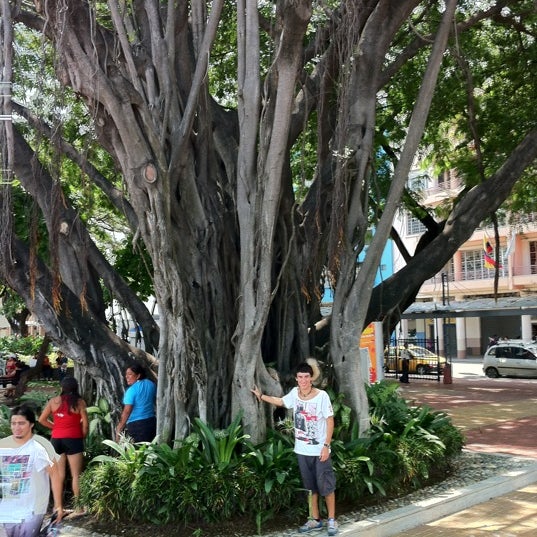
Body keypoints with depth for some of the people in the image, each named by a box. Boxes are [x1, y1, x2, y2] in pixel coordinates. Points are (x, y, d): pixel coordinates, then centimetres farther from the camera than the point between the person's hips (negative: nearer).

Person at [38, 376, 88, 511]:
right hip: (73, 439, -3)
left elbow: (42, 420, 6)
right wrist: (83, 437, 9)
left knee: (59, 474, 11)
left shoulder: (54, 401, 3)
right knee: (76, 475, 4)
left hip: (56, 439, 3)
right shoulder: (79, 402, -5)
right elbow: (85, 424, -7)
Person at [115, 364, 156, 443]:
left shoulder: (132, 390, -14)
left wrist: (119, 429, -13)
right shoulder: (151, 384, 6)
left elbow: (127, 411, -16)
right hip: (152, 422, 7)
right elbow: (156, 401, 17)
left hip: (136, 425, -7)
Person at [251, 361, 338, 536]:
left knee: (326, 485, 4)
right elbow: (280, 401, 20)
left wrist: (326, 445, -15)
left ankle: (332, 520, 19)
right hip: (302, 450, 5)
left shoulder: (322, 395, -16)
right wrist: (261, 396, 20)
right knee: (310, 486, 16)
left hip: (320, 449, -5)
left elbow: (330, 421, -12)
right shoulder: (294, 393, -2)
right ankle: (315, 519, 28)